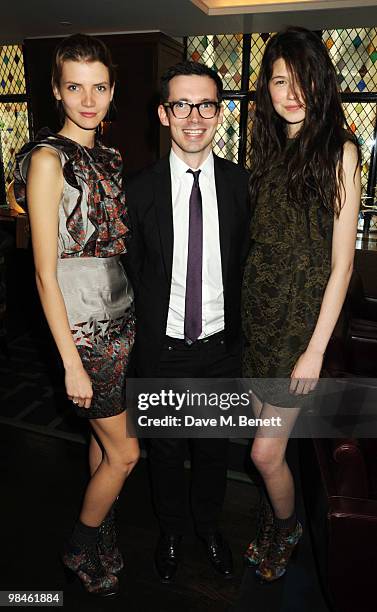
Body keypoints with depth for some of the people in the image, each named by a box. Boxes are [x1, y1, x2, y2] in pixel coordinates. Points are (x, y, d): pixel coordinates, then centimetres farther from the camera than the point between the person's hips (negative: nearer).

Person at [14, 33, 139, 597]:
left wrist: (137, 314, 12)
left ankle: (100, 534, 43)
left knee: (103, 439, 19)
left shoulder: (109, 159, 9)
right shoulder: (48, 160, -14)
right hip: (83, 328, -7)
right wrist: (72, 362, -16)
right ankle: (81, 547, 33)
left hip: (121, 317, 7)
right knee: (125, 453, 6)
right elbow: (46, 272, -16)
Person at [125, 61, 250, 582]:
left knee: (214, 446, 20)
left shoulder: (240, 183, -5)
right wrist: (145, 331, 0)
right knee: (166, 449, 18)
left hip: (221, 346, 1)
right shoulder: (140, 190, -9)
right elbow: (132, 271, -1)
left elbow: (244, 262, 3)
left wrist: (234, 324, 3)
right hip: (163, 348, -1)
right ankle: (171, 530, 47)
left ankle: (209, 524, 49)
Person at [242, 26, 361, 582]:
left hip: (302, 315, -5)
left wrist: (316, 348, -14)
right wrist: (241, 307, 6)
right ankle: (273, 525, 43)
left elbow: (342, 263, -11)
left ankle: (287, 527, 35)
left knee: (265, 452, 3)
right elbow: (255, 239, 11)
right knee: (269, 438, 17)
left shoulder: (340, 151, -8)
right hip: (258, 309, 5)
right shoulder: (267, 147, 9)